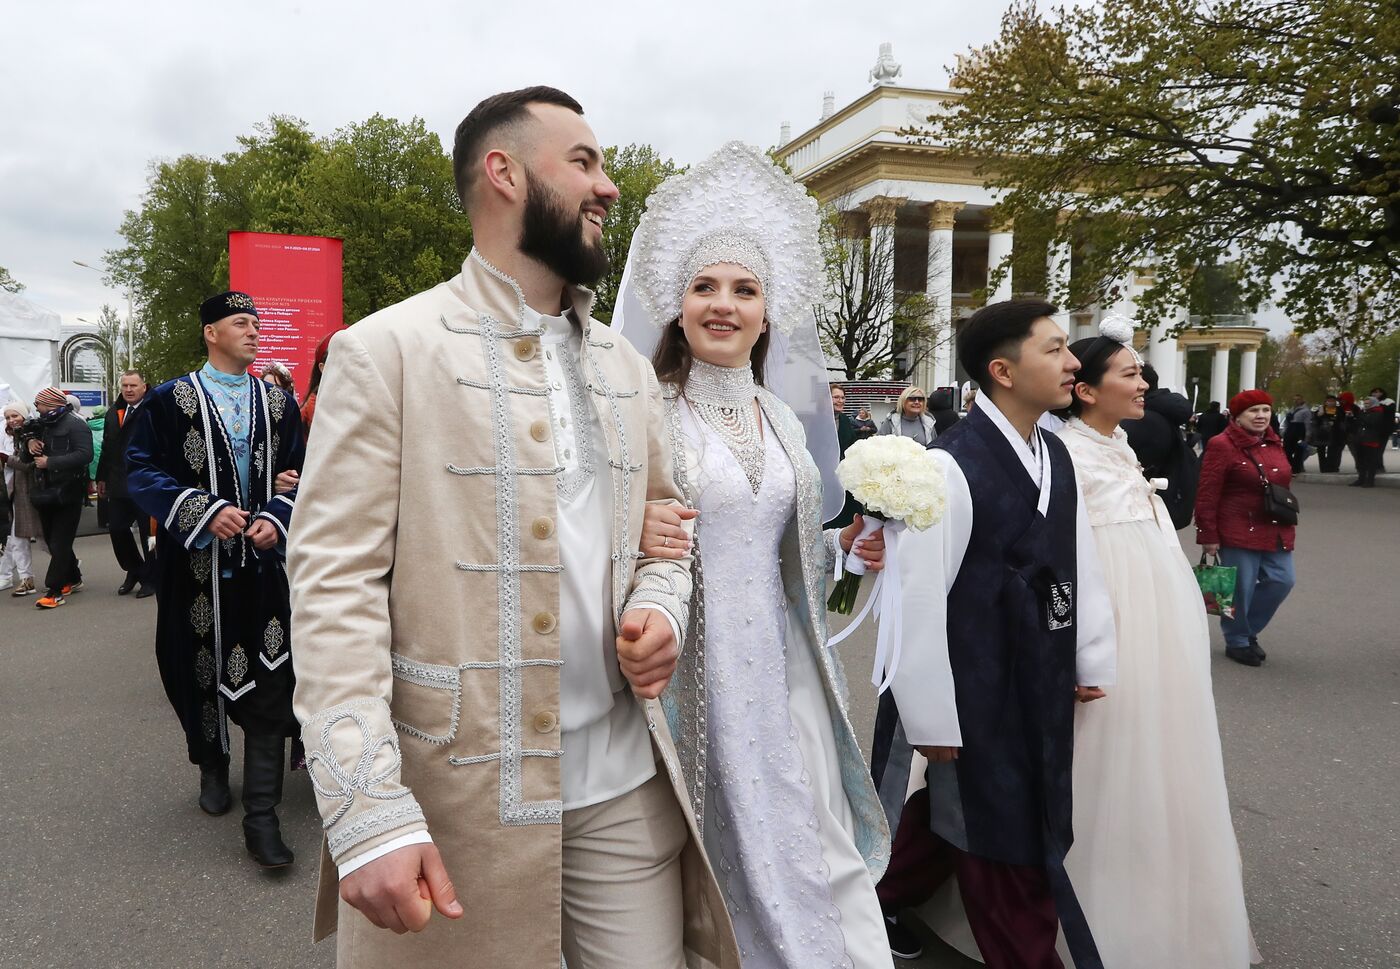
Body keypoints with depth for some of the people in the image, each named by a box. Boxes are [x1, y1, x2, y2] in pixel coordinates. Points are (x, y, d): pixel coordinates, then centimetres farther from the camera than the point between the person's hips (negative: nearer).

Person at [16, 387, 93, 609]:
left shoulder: (75, 425, -9)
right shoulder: (43, 426, 17)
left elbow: (84, 455, -23)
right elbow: (24, 458, 20)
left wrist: (50, 462, -21)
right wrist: (29, 445, -3)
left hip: (68, 493, -8)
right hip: (46, 492, 8)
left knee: (60, 543, -7)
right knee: (52, 540, 14)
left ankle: (55, 591, -5)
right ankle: (73, 580, 28)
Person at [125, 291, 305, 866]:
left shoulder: (278, 403, 9)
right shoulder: (170, 400, 0)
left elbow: (298, 474, 10)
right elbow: (141, 472, -6)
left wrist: (277, 519, -9)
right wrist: (207, 511, -18)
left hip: (263, 564, 1)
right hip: (197, 565, -1)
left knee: (267, 685, -5)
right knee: (202, 673, 12)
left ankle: (261, 817, -1)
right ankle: (212, 767, 39)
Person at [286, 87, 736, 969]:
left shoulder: (628, 366, 12)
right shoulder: (387, 350, -6)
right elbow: (336, 582, -11)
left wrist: (662, 606, -3)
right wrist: (369, 814, -19)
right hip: (458, 795, -4)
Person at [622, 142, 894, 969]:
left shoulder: (785, 422, 10)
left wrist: (847, 544, 1)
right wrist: (638, 539, -26)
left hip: (779, 674, 5)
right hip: (688, 674, -4)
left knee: (801, 852, 7)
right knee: (705, 862, 5)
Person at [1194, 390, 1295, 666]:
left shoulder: (1275, 445, 11)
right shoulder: (1222, 445, -12)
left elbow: (1282, 487, 20)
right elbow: (1207, 495, -14)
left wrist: (1288, 524, 18)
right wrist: (1208, 535, -16)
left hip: (1275, 532, 7)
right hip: (1239, 533, -7)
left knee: (1281, 581, 6)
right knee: (1240, 588, 0)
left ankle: (1248, 630, 27)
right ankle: (1237, 641, 20)